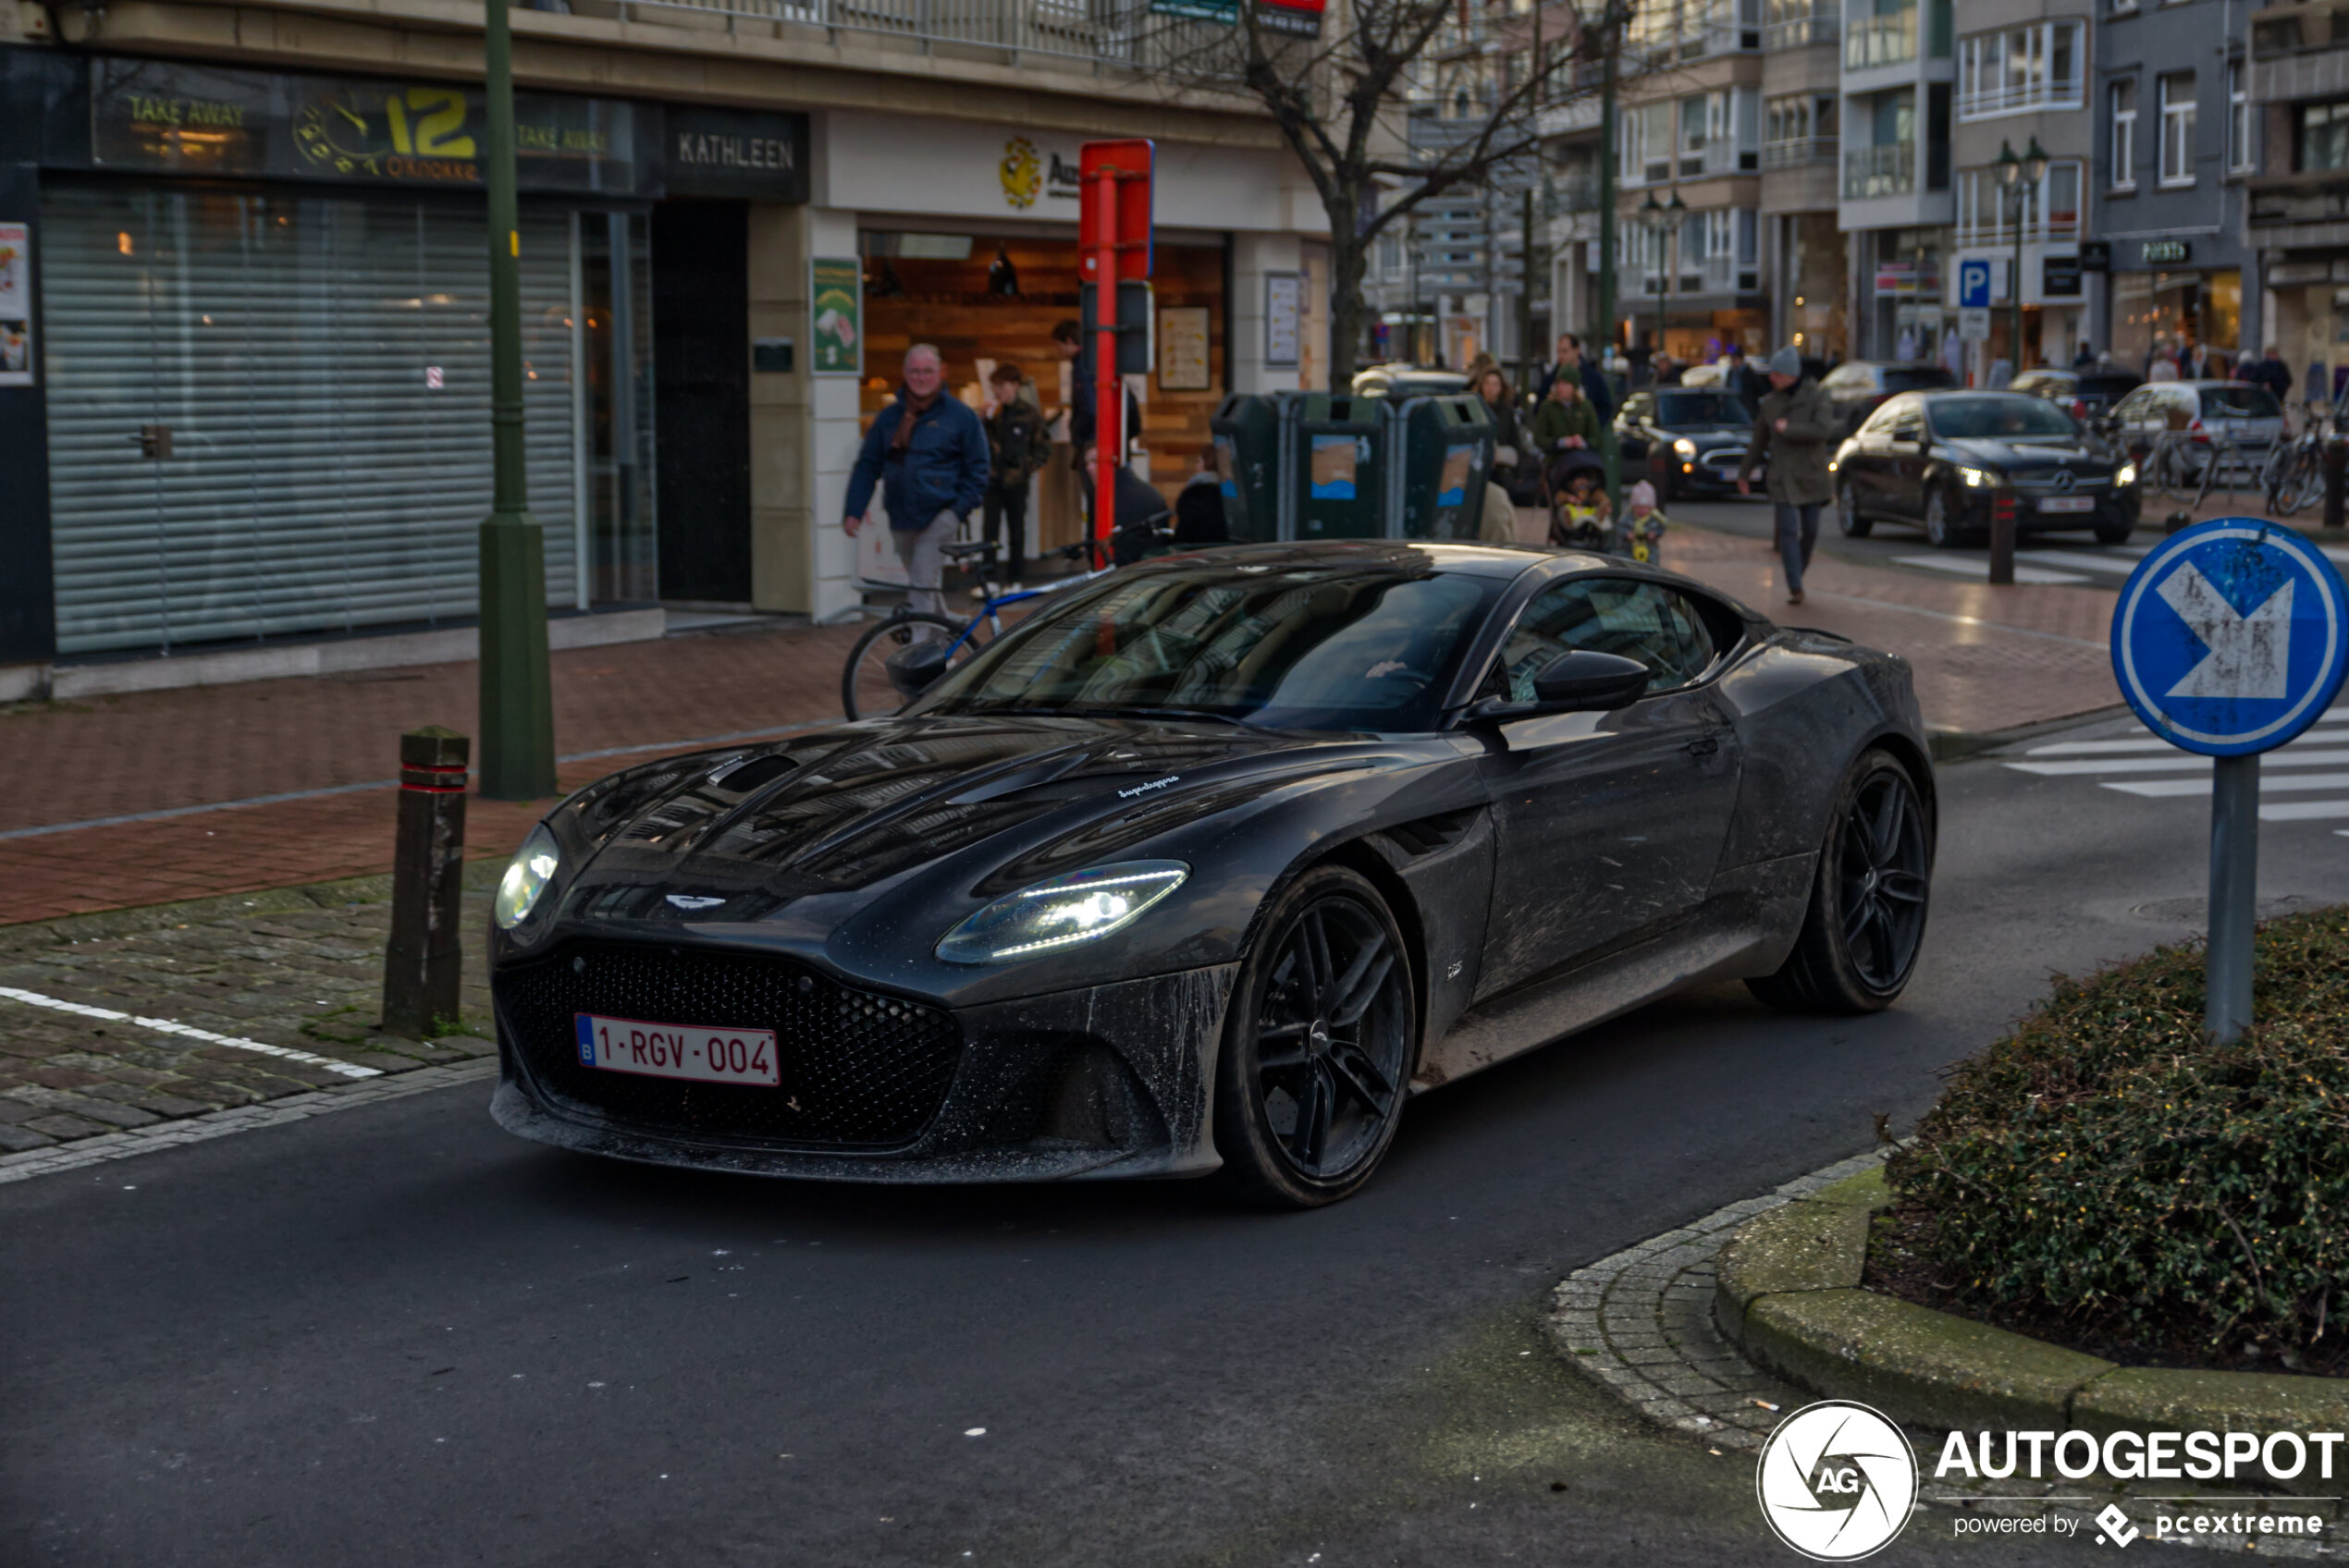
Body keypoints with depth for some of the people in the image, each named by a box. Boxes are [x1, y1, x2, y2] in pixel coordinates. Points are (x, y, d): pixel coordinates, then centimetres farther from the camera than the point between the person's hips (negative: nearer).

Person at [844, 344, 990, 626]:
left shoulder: (960, 415, -1)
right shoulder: (889, 417, 9)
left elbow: (977, 468, 1)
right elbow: (867, 466, 10)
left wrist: (960, 510, -10)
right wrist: (854, 511, 0)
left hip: (940, 516, -5)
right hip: (901, 519, 5)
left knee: (921, 590, -15)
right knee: (923, 588, 15)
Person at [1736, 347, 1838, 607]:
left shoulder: (1816, 396, -3)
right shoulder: (1770, 403, 7)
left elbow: (1823, 430, -18)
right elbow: (1759, 440, 17)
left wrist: (1788, 429, -16)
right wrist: (1745, 471, 20)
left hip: (1811, 476, -1)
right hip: (1783, 476, 1)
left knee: (1810, 531, 4)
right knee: (1789, 530, -10)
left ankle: (1797, 577, 25)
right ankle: (1795, 587, -13)